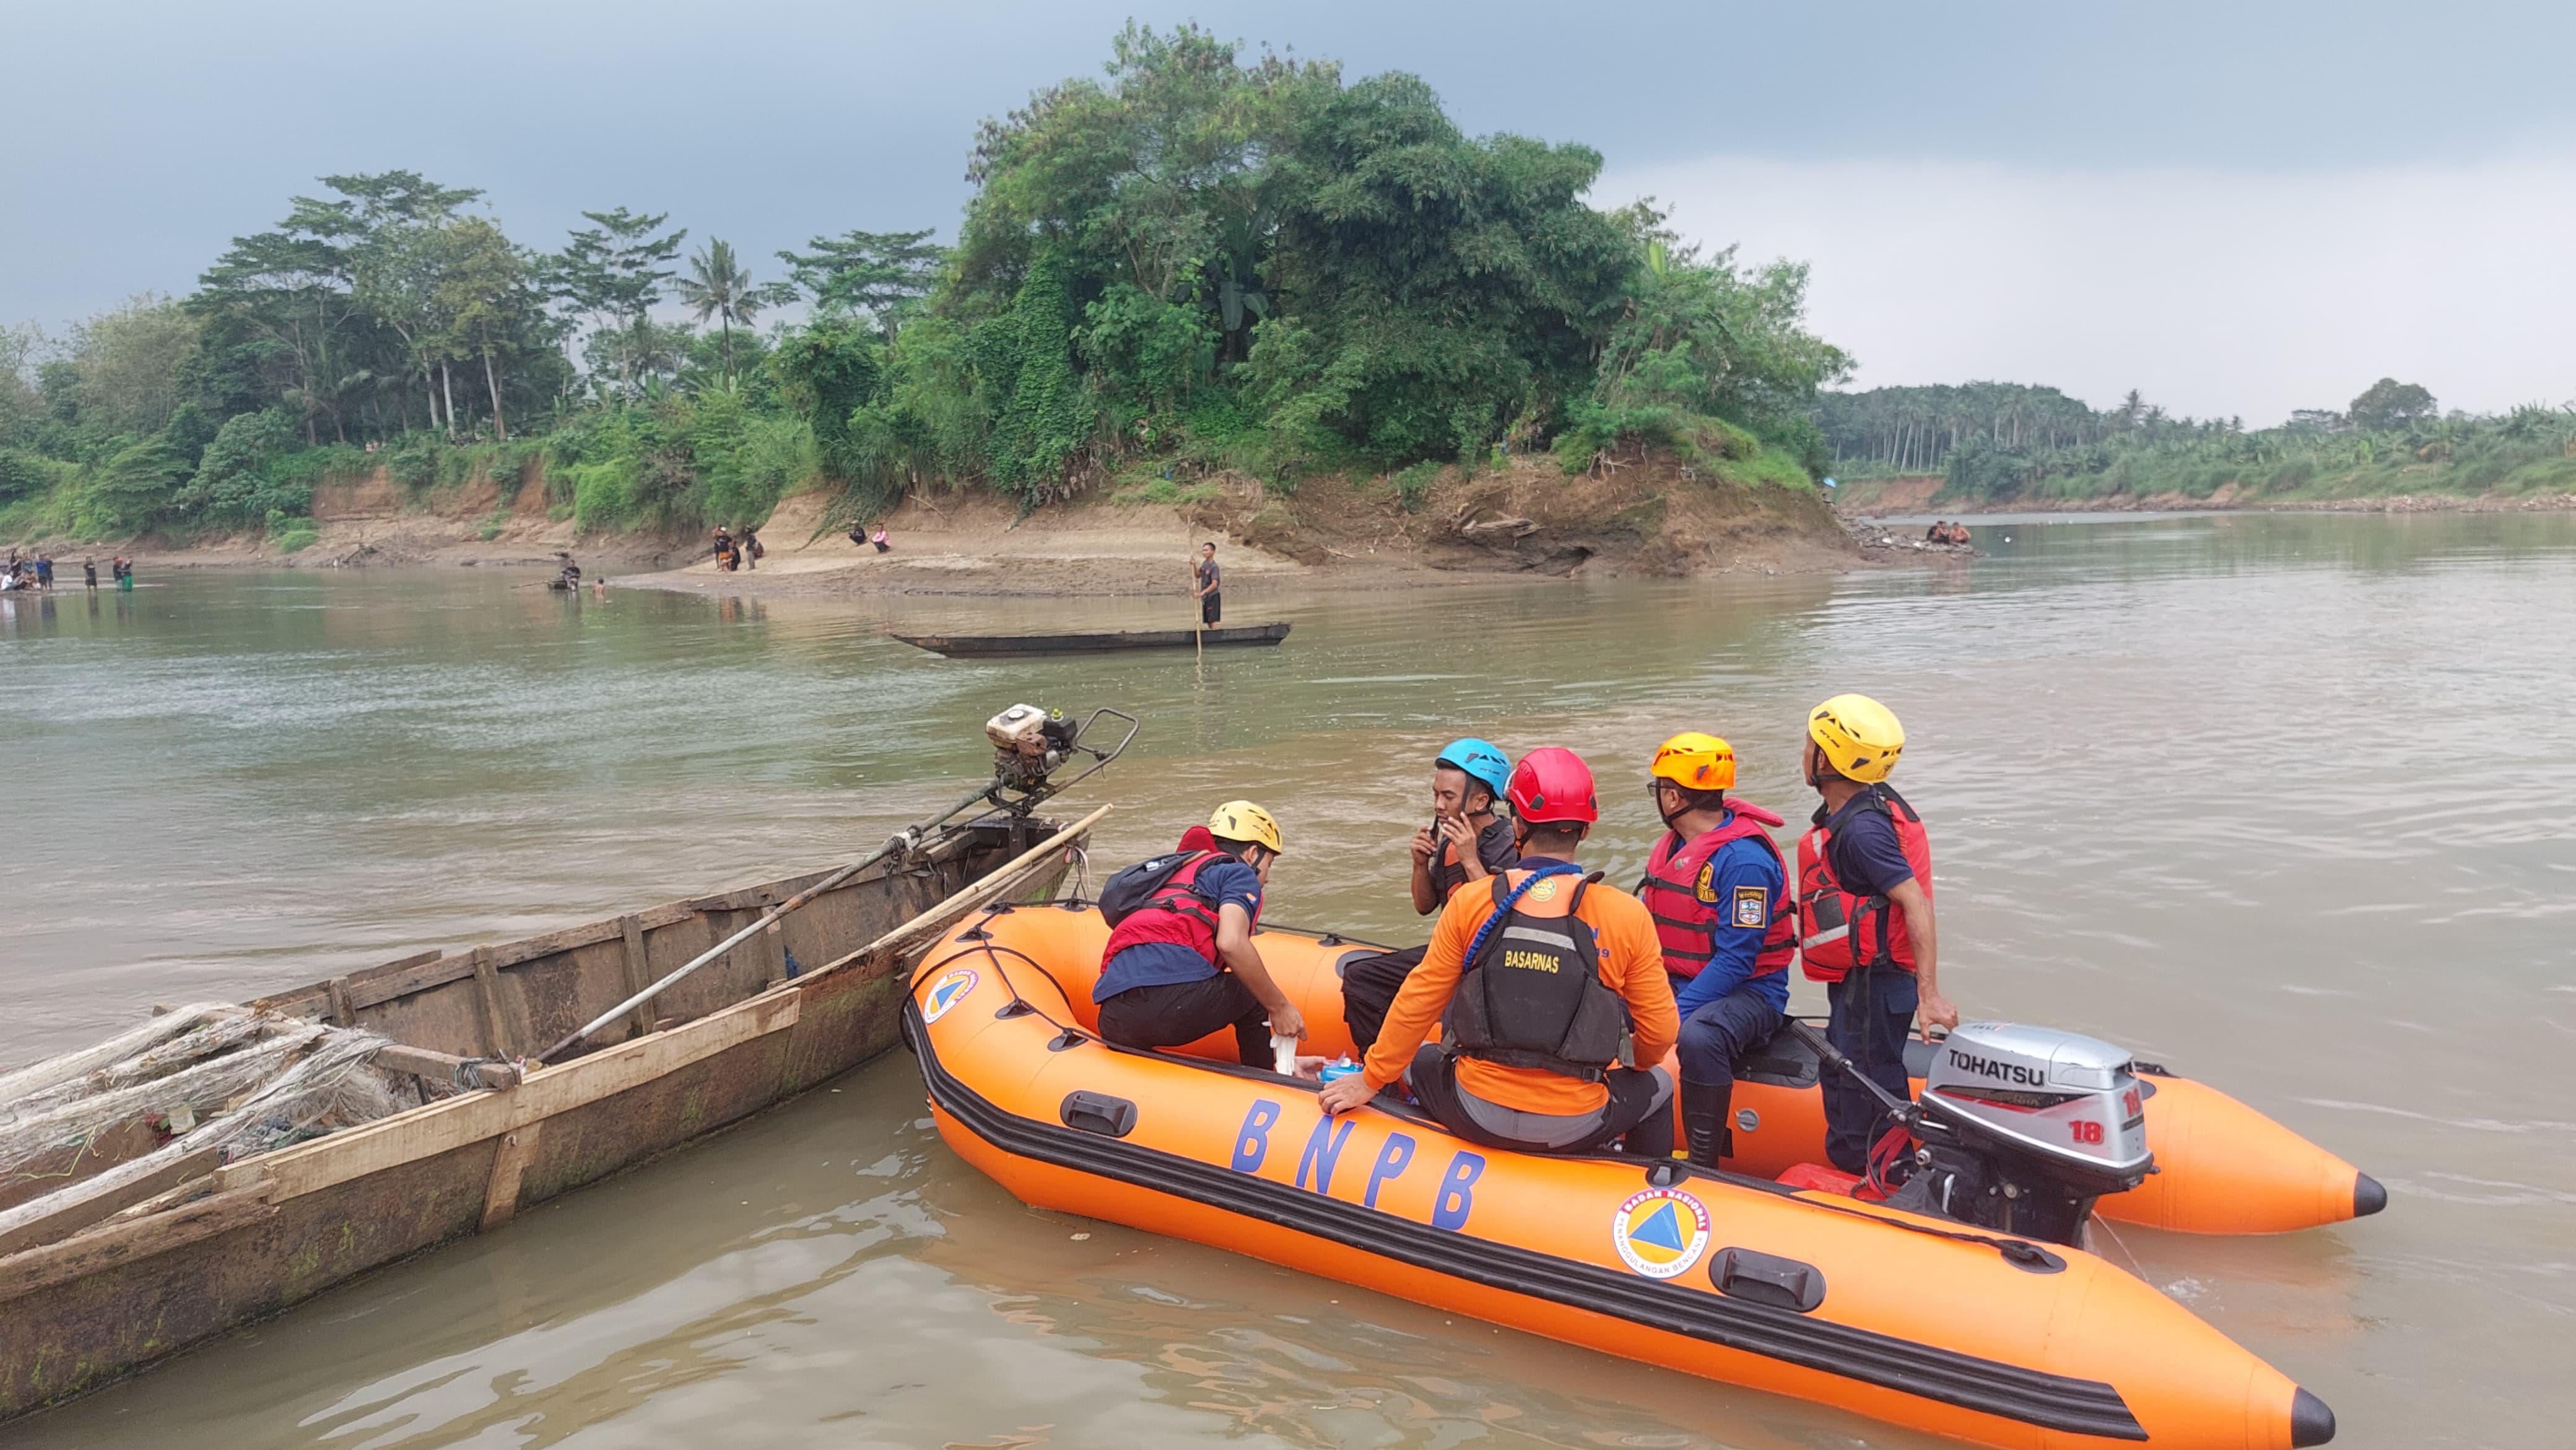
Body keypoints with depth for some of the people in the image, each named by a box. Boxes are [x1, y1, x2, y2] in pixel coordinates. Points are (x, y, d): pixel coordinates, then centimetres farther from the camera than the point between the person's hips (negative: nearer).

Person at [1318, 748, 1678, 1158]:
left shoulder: (1469, 903, -8)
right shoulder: (1628, 916, -10)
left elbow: (1418, 1003, -1)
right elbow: (1659, 1033, -2)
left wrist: (1369, 1080, 14)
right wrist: (1638, 1064, 22)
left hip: (1477, 1117, 1)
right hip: (1576, 1127, 0)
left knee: (1417, 1062, 33)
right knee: (1657, 1086, 30)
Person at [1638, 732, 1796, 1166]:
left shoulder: (1745, 858, -19)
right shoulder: (1672, 846, 9)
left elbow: (1735, 960, -23)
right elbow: (1649, 928, 11)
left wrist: (1675, 1015, -29)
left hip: (1749, 991, -8)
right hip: (1675, 981, 8)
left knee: (1698, 1038, -38)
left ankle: (1703, 1163, -24)